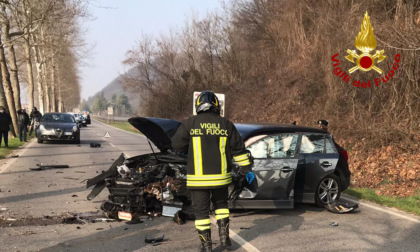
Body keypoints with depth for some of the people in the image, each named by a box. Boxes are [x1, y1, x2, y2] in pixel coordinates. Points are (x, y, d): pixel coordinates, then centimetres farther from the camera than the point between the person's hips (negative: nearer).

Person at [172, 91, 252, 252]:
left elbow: (177, 145, -1)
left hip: (198, 177, -2)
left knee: (201, 210, 7)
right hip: (220, 176, 3)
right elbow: (238, 149, 4)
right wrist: (246, 168, 14)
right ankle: (224, 236, 16)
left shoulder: (190, 124, -7)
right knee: (221, 204, 23)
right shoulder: (226, 125, 0)